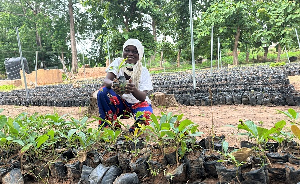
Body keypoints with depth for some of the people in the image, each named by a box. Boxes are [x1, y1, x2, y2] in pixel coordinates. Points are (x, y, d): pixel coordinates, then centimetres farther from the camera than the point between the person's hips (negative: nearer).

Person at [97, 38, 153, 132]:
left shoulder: (143, 71, -7)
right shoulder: (118, 63, -3)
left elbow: (143, 97, -19)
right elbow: (105, 81, -19)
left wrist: (133, 90, -44)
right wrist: (112, 84, -46)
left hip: (138, 103, -1)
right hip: (120, 102, 2)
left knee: (146, 117, -34)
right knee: (103, 92, -26)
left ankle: (133, 131, 2)